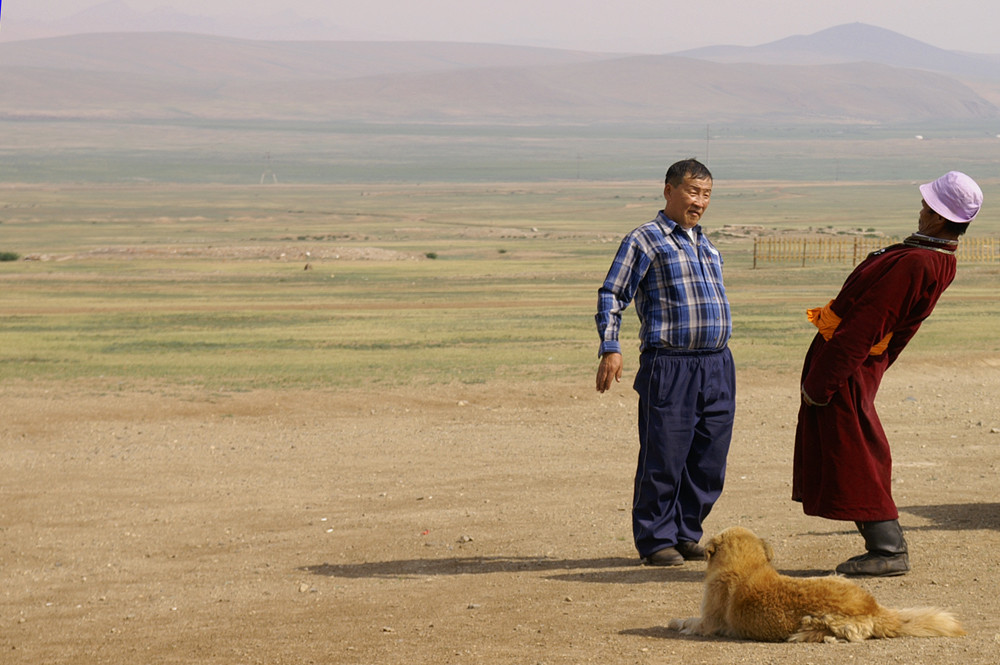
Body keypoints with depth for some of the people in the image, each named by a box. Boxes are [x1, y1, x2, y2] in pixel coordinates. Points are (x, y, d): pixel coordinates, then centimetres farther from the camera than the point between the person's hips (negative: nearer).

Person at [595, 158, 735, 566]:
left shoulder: (708, 248, 21)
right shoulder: (644, 241, 1)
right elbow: (611, 296, -2)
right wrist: (610, 349, -13)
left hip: (717, 365, 6)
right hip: (669, 366, -6)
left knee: (709, 461, 5)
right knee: (663, 459, -4)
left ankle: (686, 533, 17)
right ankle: (655, 540, 6)